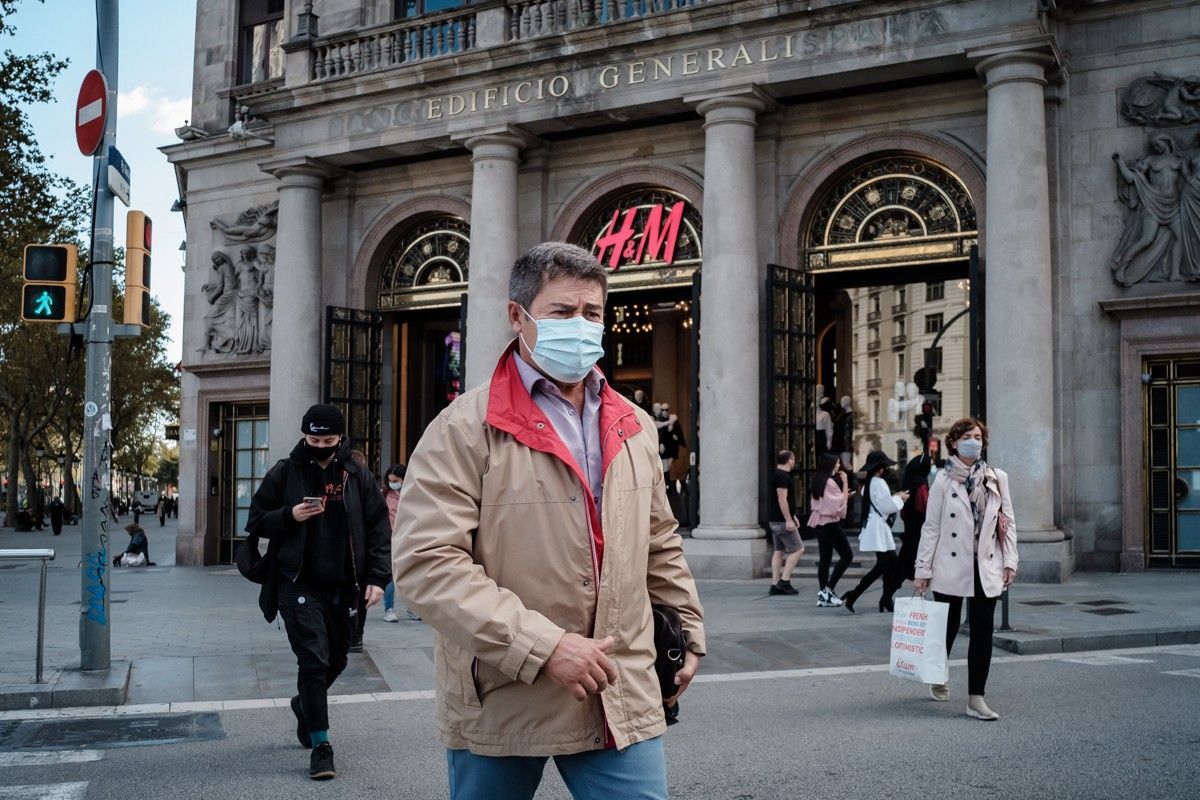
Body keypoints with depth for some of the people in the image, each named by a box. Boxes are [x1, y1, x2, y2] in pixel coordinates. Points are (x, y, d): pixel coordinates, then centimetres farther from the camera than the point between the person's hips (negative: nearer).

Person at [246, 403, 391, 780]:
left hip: (343, 588, 3)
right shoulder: (284, 473, 1)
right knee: (314, 660, -10)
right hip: (300, 585, -3)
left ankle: (305, 705, 45)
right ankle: (320, 746, -4)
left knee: (335, 660, 15)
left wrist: (377, 578, -5)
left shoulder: (358, 477, 4)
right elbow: (256, 521, 5)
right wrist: (289, 515, -15)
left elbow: (379, 530, 5)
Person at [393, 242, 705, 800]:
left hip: (621, 700, 4)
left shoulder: (635, 428, 11)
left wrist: (688, 633, 20)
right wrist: (542, 646, -21)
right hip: (499, 704, -4)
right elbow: (426, 562, -18)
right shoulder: (466, 429, -9)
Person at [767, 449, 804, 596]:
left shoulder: (777, 475, 17)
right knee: (798, 549, -5)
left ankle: (775, 585, 8)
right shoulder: (783, 476, -15)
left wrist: (792, 516, 26)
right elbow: (782, 499, -21)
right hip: (782, 520, -10)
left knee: (779, 551, 9)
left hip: (774, 520, 10)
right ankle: (784, 580, -8)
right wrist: (789, 520, -22)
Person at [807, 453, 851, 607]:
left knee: (824, 558, 9)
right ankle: (829, 589, -5)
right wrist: (845, 482, -9)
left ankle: (823, 597, 9)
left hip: (818, 523, 9)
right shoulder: (830, 482, -16)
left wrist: (844, 496, 13)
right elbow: (842, 502, -12)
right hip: (830, 523, -9)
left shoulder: (817, 481, 11)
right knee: (847, 555, -1)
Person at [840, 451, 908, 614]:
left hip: (873, 525, 10)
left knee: (891, 563, 12)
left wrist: (894, 498, 12)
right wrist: (899, 498, -1)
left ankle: (886, 600, 14)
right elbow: (888, 507, -17)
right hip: (879, 528, -10)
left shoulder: (869, 482, 15)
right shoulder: (879, 483, -15)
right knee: (882, 565, -9)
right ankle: (853, 595, -12)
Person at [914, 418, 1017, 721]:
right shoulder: (943, 480, -2)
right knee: (947, 628, 10)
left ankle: (976, 699, 2)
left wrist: (1010, 561, 2)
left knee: (983, 631, -2)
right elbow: (931, 527, -2)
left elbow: (1009, 522, 10)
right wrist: (923, 570, -4)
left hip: (986, 569, 2)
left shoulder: (998, 478, 7)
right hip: (950, 567, -2)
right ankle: (938, 680, 35)